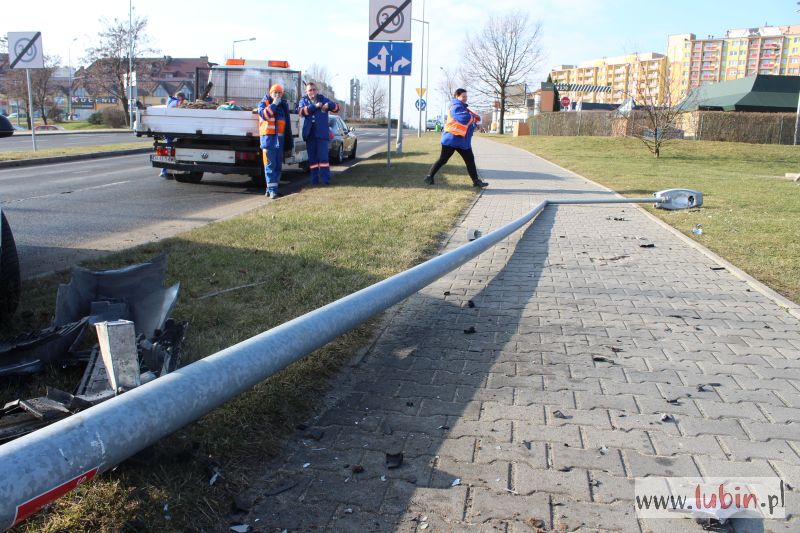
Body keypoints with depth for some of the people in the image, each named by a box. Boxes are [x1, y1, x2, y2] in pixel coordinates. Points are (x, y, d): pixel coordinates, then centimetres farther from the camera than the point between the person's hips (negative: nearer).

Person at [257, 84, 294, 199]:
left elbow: (287, 124, 19)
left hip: (280, 138, 5)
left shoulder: (284, 105, 18)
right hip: (268, 137, -5)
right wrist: (274, 104, -13)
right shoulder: (263, 103, 4)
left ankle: (271, 188, 12)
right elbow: (264, 114, -17)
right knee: (270, 164, -10)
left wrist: (289, 141, 16)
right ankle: (272, 189, -13)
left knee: (278, 164, 5)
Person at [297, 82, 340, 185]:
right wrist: (314, 106, -19)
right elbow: (301, 111, -8)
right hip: (309, 133, 2)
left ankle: (325, 178, -9)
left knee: (323, 156, -8)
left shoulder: (323, 99, 10)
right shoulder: (304, 101, 11)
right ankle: (314, 179, 11)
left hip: (322, 133, -2)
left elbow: (336, 107, 3)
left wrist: (329, 105, -19)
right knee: (312, 157, 6)